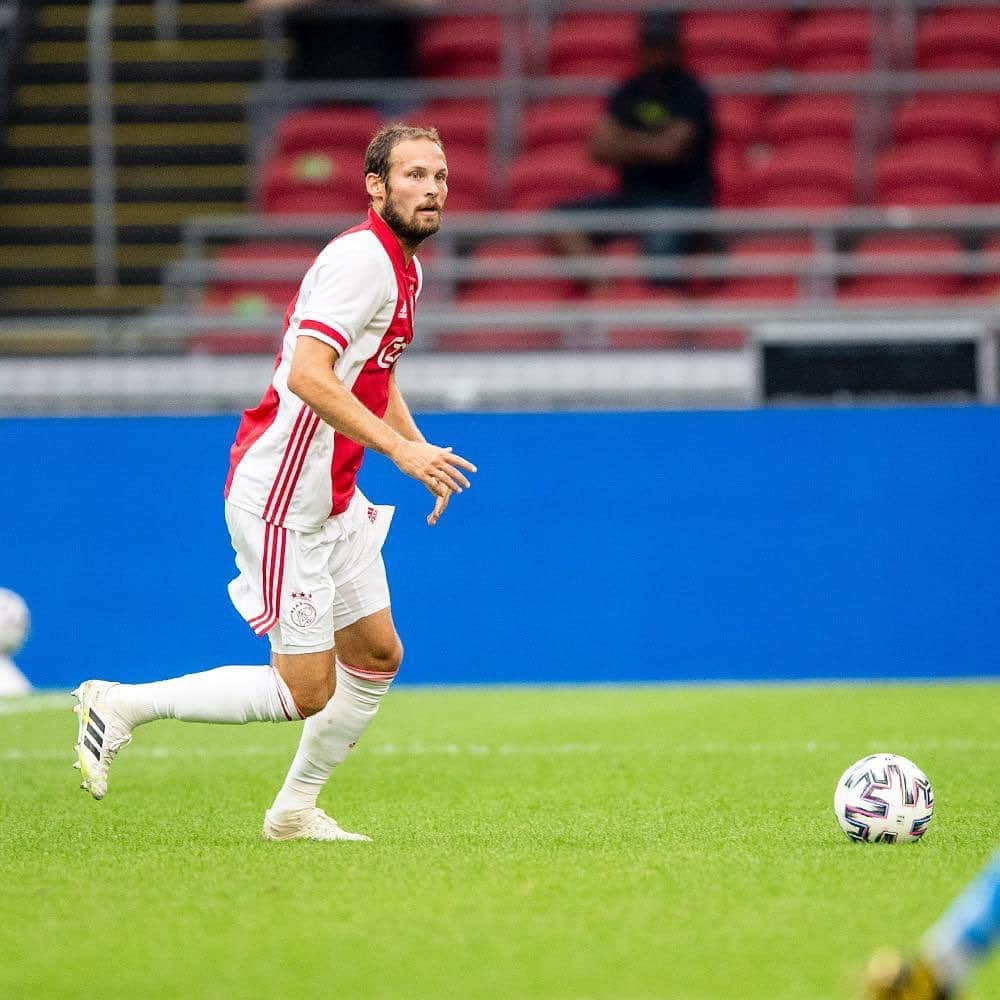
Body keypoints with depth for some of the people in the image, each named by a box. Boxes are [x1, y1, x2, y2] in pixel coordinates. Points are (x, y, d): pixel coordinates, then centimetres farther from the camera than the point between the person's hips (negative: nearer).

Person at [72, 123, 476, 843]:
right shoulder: (360, 257, -19)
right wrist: (400, 450, -30)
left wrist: (419, 447, 15)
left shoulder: (403, 268, 13)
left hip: (333, 500, 10)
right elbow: (308, 376, -29)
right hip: (282, 502, -10)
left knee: (379, 656, 13)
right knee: (307, 694, -7)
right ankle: (122, 705, 2)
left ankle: (296, 809, 24)